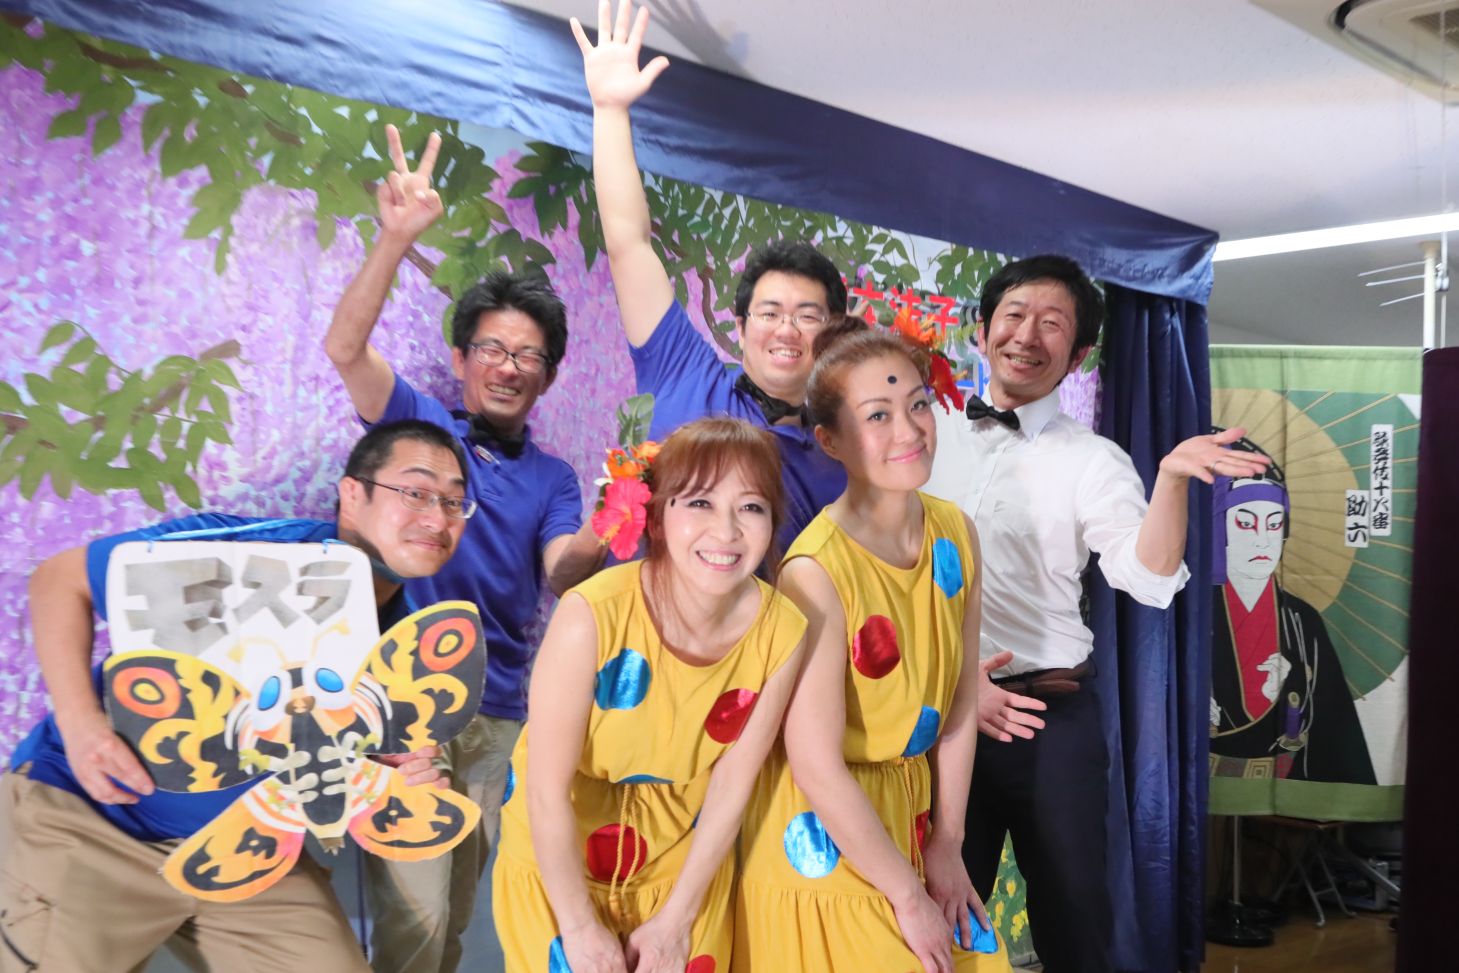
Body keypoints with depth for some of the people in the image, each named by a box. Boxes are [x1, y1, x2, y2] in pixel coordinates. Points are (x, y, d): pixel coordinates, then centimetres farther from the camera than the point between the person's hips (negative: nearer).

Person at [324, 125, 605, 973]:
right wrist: (396, 238, -27)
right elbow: (345, 347, -14)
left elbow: (561, 572, -7)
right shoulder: (419, 425, 2)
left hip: (498, 714, 4)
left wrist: (599, 540, -30)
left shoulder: (552, 479, 10)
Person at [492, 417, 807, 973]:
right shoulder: (593, 615, -29)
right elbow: (548, 789, -21)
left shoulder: (781, 632, -19)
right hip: (561, 863, -2)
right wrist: (580, 928, -13)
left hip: (686, 860, 3)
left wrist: (677, 920, -4)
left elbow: (732, 782, -9)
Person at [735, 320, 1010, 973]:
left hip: (909, 816, 6)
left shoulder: (956, 534, -5)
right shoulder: (818, 573, -25)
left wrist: (946, 847, 2)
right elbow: (817, 767, -21)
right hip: (824, 839, -6)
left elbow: (961, 702, 1)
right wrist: (908, 896, -13)